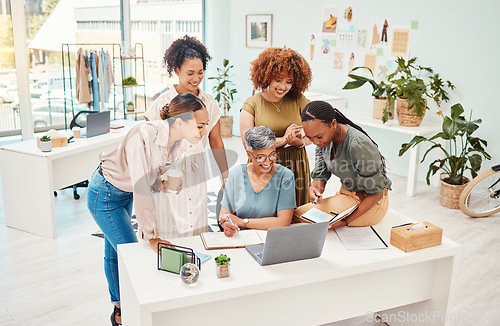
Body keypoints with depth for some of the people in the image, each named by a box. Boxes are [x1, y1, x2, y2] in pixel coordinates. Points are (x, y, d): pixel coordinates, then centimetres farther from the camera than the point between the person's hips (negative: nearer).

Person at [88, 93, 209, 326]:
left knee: (115, 252, 23)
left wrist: (163, 185, -22)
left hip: (125, 192, 7)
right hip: (105, 195, -7)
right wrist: (152, 236, -37)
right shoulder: (145, 137, -38)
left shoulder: (175, 141, -13)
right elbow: (141, 190, -40)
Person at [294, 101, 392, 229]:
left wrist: (346, 220, -27)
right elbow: (320, 175, -2)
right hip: (346, 194, 8)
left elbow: (376, 192, -23)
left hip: (369, 202, -7)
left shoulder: (358, 146, -31)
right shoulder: (324, 139, -8)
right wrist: (314, 189, -26)